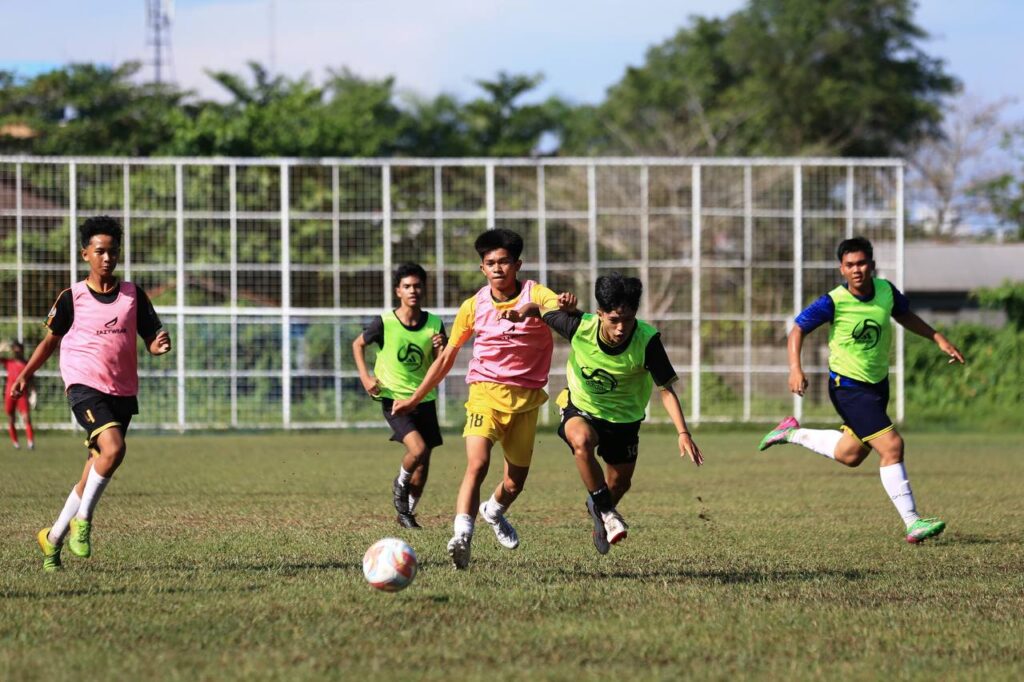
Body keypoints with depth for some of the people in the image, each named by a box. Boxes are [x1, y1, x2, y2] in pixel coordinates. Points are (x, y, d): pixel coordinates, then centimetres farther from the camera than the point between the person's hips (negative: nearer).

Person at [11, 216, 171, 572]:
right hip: (85, 386, -4)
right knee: (113, 448, -28)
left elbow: (151, 341, 6)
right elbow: (51, 340, 13)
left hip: (123, 392, 4)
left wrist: (161, 344, -17)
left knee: (96, 472, 7)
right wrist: (25, 376, 12)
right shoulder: (73, 298, -1)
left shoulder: (133, 295, 5)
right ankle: (82, 519, -11)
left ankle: (53, 537, 23)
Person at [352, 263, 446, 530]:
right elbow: (358, 344, 6)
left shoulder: (434, 324, -3)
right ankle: (400, 485, 7)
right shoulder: (385, 323, -11)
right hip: (394, 398, -4)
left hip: (424, 399, 4)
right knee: (418, 449, -24)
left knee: (423, 465, 8)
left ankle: (407, 512, 29)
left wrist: (441, 350, -18)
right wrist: (365, 376, -6)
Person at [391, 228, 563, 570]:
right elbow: (447, 357, 11)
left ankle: (494, 511, 45)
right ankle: (462, 535, -34)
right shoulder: (474, 306, 2)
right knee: (477, 464, -25)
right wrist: (414, 398, 11)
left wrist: (549, 310, -53)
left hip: (526, 397, 1)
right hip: (485, 391, -1)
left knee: (516, 480, 11)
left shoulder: (536, 295, -5)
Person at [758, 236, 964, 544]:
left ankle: (793, 433, 41)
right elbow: (798, 329, -11)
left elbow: (905, 316, 15)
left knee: (850, 455, 19)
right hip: (848, 388, -7)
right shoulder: (833, 303, -21)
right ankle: (913, 524, -14)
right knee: (891, 445, -19)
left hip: (878, 384, 7)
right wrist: (795, 369, -24)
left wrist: (939, 339, 10)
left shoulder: (885, 290, -7)